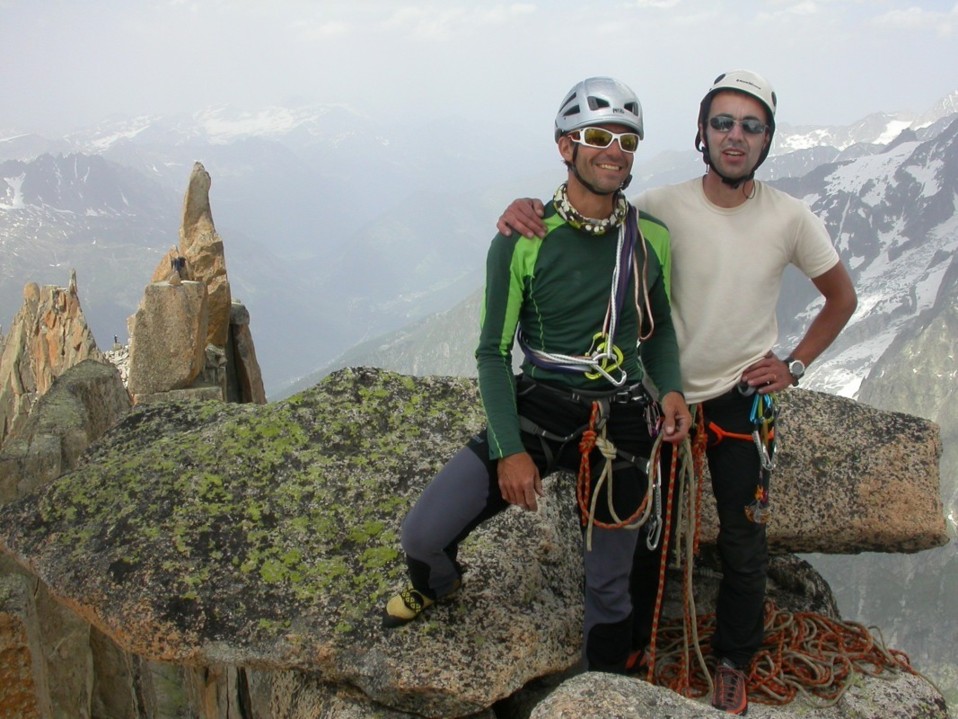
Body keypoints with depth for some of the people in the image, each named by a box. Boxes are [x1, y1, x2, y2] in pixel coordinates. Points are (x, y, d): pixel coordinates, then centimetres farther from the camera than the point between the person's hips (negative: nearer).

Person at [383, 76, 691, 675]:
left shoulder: (652, 238, 1)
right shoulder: (522, 241, -9)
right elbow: (494, 351, -6)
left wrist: (670, 389, -4)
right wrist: (509, 449, -16)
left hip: (621, 421, 2)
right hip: (537, 407, -2)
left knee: (610, 587, 12)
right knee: (424, 534, -11)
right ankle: (437, 582, 27)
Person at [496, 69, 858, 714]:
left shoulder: (790, 218, -9)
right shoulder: (664, 208, -12)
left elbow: (842, 298, 6)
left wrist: (795, 364, -2)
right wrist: (528, 207, -24)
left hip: (741, 401, 0)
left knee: (744, 546, 8)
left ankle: (734, 662, 31)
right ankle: (635, 640, 37)